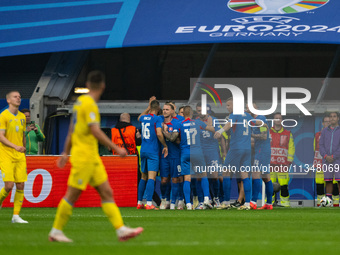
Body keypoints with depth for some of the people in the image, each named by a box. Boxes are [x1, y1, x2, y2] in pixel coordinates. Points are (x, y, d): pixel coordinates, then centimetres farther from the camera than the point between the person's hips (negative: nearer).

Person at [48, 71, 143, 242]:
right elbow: (96, 132, -21)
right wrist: (116, 148, -18)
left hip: (92, 157, 9)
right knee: (72, 195, -3)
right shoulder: (89, 104, -15)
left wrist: (66, 153, 27)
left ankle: (121, 230, -1)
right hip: (84, 156, -9)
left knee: (107, 193, 3)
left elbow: (71, 130, 20)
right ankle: (56, 232, 6)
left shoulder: (80, 101, 13)